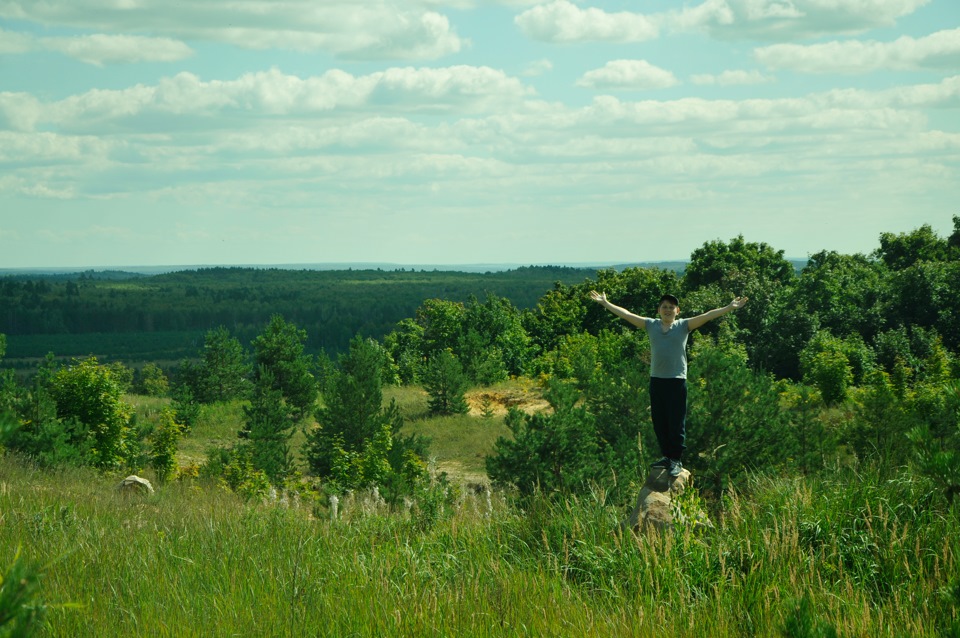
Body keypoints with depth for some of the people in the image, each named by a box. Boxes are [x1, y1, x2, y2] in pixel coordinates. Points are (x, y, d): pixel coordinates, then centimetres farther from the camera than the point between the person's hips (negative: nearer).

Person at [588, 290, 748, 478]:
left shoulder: (683, 326, 2)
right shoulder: (651, 325, 9)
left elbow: (707, 316, -6)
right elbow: (626, 314, 11)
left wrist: (729, 308, -15)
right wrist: (605, 303, 11)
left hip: (677, 380, -4)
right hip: (656, 380, 4)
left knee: (676, 423, -3)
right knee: (659, 422, 9)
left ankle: (676, 460, 2)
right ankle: (667, 456, 21)